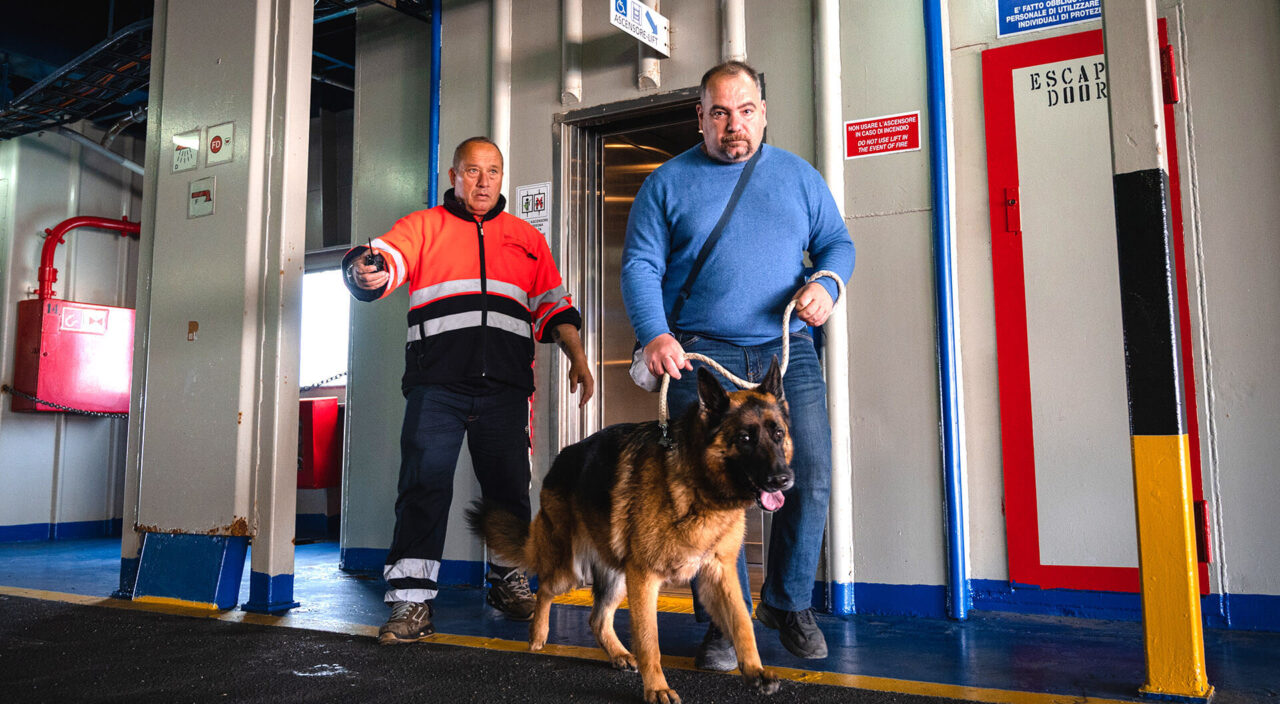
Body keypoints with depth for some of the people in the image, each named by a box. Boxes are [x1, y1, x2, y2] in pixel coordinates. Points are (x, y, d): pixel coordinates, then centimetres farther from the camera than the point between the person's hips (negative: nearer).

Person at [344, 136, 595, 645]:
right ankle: (411, 599, -1)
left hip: (505, 389, 2)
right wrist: (366, 270, -30)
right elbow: (385, 258, -7)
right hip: (436, 385, -2)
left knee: (508, 487, 7)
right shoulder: (422, 227, 11)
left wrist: (577, 355, 8)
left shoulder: (527, 238, 20)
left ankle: (508, 581, 25)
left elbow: (554, 305, 20)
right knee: (425, 484, -7)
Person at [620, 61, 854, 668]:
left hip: (788, 350, 2)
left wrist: (826, 283, -7)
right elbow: (640, 267, 1)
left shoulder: (797, 175, 15)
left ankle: (789, 603, 20)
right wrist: (654, 335, -16)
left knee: (811, 476, -2)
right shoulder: (667, 183, 8)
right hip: (701, 355, -2)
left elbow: (836, 242, 16)